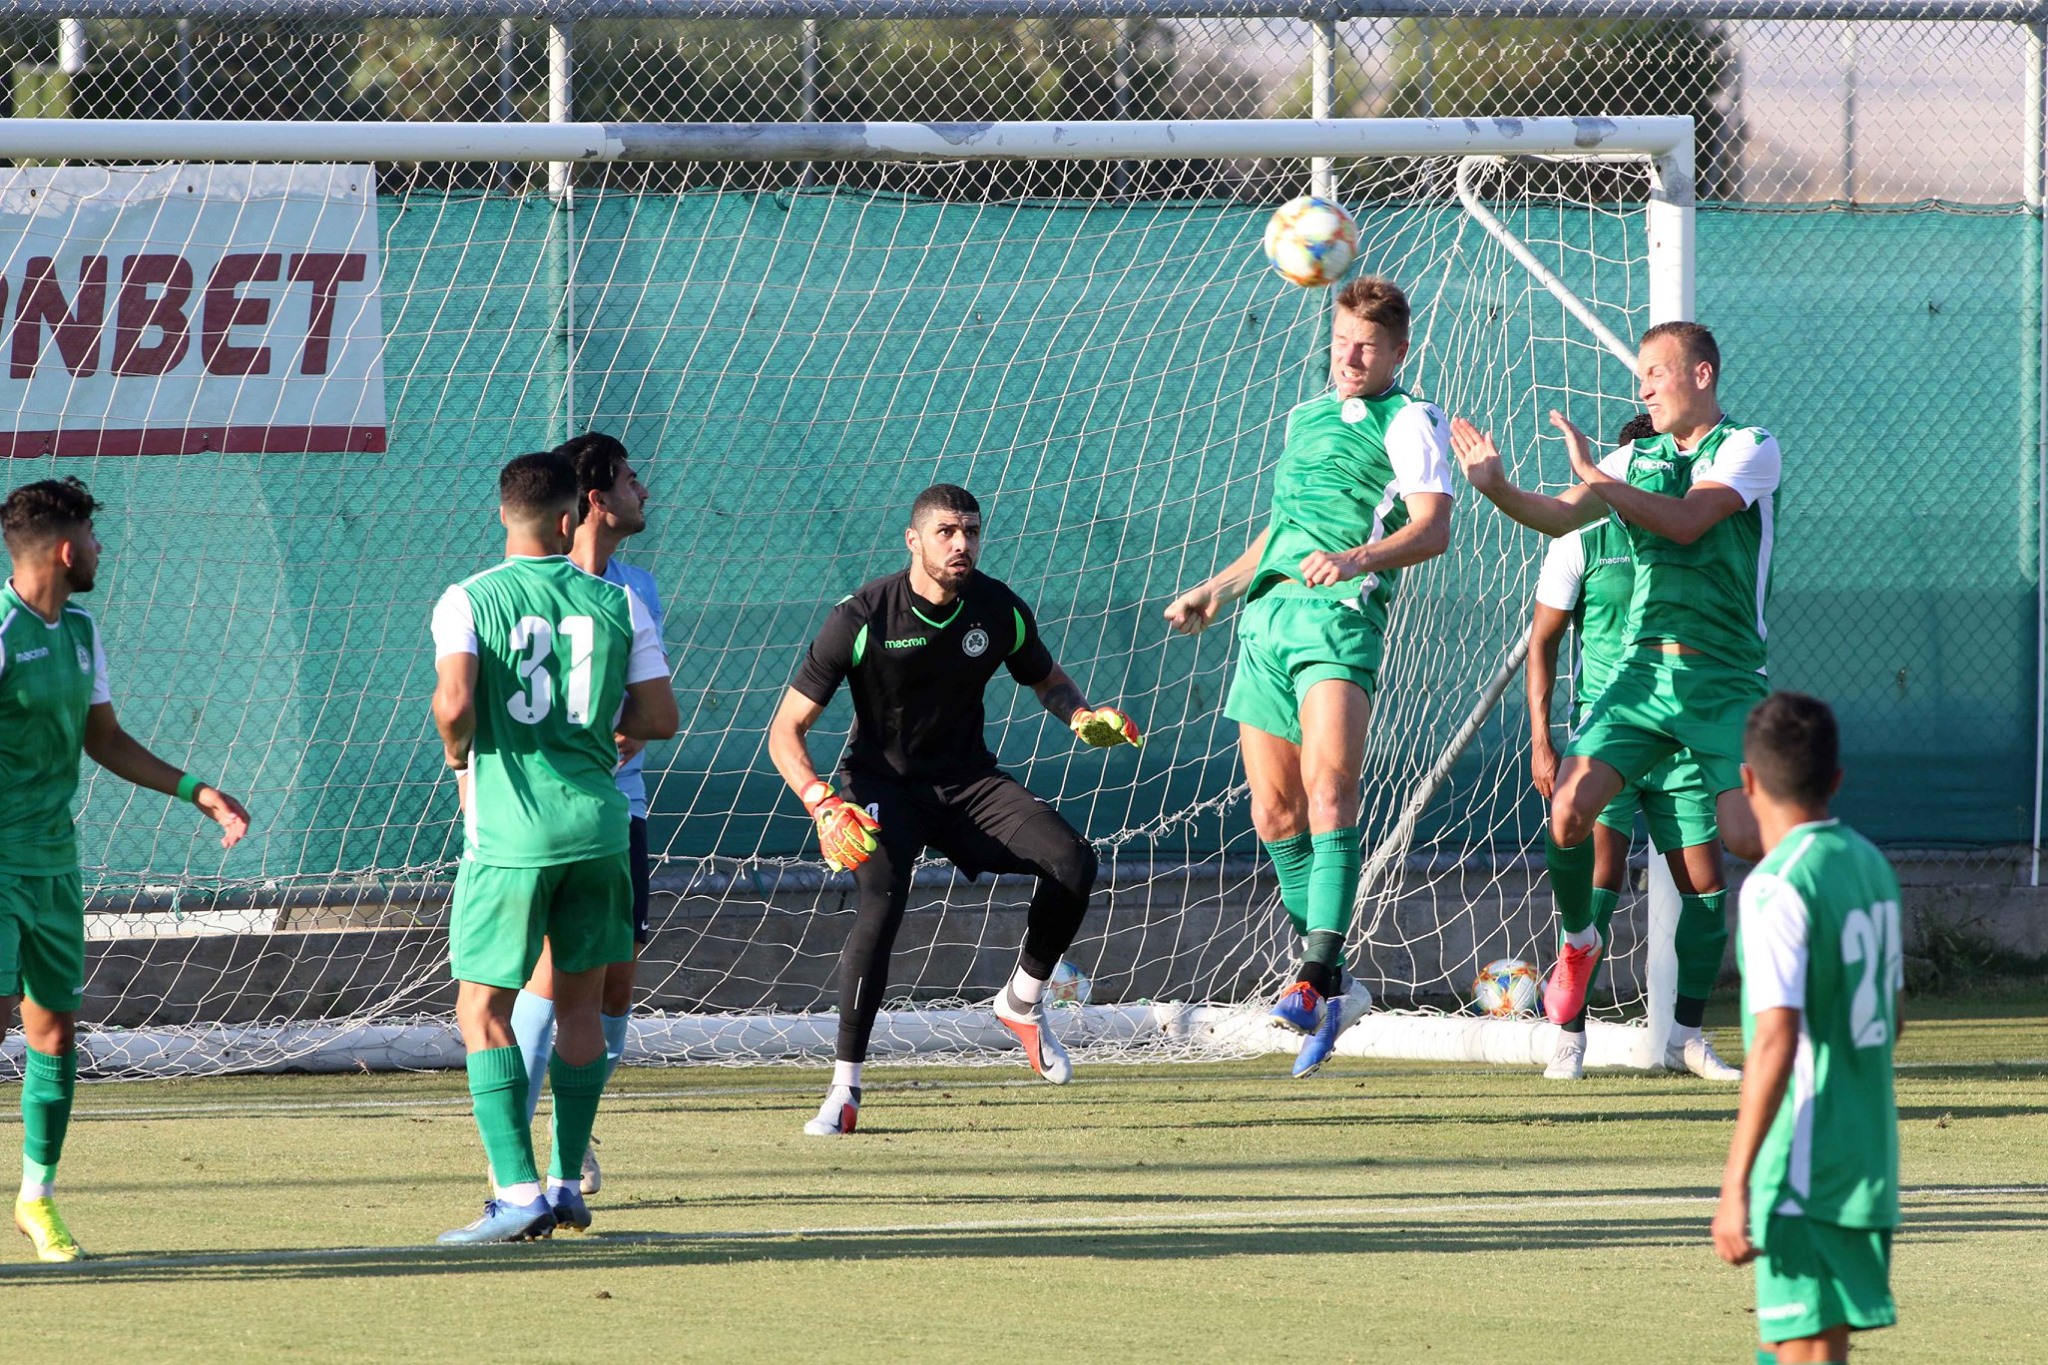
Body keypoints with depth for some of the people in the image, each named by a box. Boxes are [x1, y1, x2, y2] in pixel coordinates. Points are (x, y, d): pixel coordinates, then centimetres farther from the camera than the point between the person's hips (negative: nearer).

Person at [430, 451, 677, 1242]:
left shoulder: (469, 601, -5)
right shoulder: (617, 604, 3)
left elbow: (454, 706, -18)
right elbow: (659, 717, 3)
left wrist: (460, 759, 3)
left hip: (510, 830, -3)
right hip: (596, 820, 3)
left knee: (483, 1010, 3)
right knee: (580, 1002, 17)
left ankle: (518, 1191, -9)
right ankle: (568, 1181, 19)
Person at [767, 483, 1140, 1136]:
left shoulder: (1000, 610, -6)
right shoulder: (861, 618, -17)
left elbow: (1048, 681, 16)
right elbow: (786, 729, -15)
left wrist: (1085, 718, -8)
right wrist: (823, 805, -31)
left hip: (967, 780, 4)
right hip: (883, 783, -4)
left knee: (1073, 861, -19)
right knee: (882, 898, -32)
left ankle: (1023, 1002, 8)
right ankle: (844, 1087, -24)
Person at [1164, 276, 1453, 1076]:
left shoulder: (1409, 421, 3)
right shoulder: (1305, 418, 26)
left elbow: (1432, 528, -12)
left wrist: (1356, 559, -28)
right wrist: (1215, 591, 33)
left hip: (1342, 617, -7)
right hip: (1268, 613, 7)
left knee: (1329, 787, -23)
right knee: (1275, 814, 2)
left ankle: (1317, 978, -31)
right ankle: (1331, 984, 11)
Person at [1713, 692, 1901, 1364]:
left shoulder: (1778, 887, -16)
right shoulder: (1869, 863, 10)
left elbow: (1777, 1042, -23)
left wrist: (1735, 1185, -22)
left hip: (1805, 1173, -8)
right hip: (1872, 1158, 8)